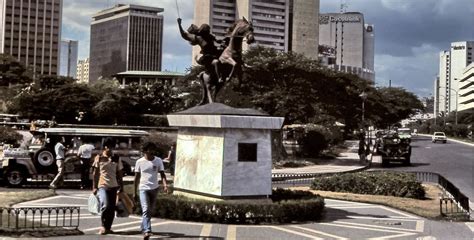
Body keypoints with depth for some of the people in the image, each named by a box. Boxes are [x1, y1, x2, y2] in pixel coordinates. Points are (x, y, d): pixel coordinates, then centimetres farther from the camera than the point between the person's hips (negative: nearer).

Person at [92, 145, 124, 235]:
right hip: (102, 186, -3)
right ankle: (103, 226, -1)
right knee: (105, 206, -19)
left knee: (112, 208, 5)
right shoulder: (98, 158, 1)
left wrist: (121, 187, 8)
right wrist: (94, 187, -1)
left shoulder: (116, 159, 8)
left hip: (114, 186, 3)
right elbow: (95, 173, 3)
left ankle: (108, 227, 19)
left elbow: (119, 174, 12)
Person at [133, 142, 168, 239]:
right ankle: (147, 231, -25)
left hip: (154, 188, 3)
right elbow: (137, 177, 3)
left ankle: (143, 228, 31)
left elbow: (162, 174, -2)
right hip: (143, 189, -3)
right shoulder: (139, 162, -3)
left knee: (150, 211, 13)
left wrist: (165, 185, -20)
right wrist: (134, 192, 4)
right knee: (145, 210, -16)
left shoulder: (158, 161, 0)